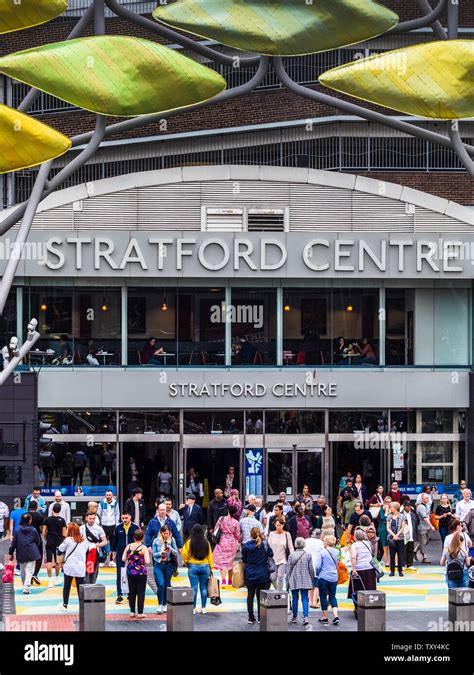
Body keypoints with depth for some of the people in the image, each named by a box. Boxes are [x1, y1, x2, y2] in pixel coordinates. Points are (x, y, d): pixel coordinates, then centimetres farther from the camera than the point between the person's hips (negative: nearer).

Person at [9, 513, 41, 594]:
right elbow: (38, 542, 5)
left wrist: (11, 553, 12)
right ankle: (26, 587, -15)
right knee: (29, 570, -3)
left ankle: (25, 586, 28)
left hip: (21, 554, 3)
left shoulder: (18, 530, 0)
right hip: (31, 553, -3)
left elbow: (14, 542, 3)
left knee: (23, 570, 17)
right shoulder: (33, 530, -5)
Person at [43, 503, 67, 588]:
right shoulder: (62, 520, -4)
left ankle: (50, 581, -7)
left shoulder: (48, 519, -2)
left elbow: (44, 532, 0)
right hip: (58, 543, 1)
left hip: (49, 542, -1)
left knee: (49, 561, -1)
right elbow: (64, 534, -3)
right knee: (57, 561, 16)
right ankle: (57, 579, 28)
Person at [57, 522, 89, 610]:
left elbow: (61, 549, 3)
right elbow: (86, 551, 15)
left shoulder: (68, 540, -9)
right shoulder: (84, 541, 3)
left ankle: (65, 604, 17)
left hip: (69, 567, -2)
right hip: (80, 568, 2)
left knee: (67, 586, 10)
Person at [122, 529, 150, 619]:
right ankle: (140, 613, 4)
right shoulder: (143, 548, -11)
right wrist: (148, 553, 1)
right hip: (141, 573, -3)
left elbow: (123, 559, 1)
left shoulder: (129, 546, -1)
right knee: (141, 593, 4)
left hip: (130, 572, 3)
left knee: (132, 592, 12)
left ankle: (132, 612, 15)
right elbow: (147, 561, -16)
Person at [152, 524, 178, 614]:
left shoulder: (172, 540, 1)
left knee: (167, 585, 7)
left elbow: (176, 553, 3)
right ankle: (160, 605, -7)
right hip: (158, 565, -2)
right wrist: (161, 553, -18)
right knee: (161, 584, -14)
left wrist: (171, 550, -17)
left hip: (168, 565, 2)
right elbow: (154, 554, 0)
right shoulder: (156, 541, -2)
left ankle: (165, 605, 18)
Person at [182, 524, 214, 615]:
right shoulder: (206, 543, 0)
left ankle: (194, 608, 1)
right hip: (205, 567, 2)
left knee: (194, 588, 1)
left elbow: (184, 554, -10)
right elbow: (210, 556, 3)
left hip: (193, 566, -2)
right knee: (203, 588, 9)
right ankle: (203, 608, 11)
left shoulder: (189, 542, -6)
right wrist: (211, 568, 8)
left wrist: (186, 562, 8)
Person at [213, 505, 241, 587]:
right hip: (232, 543, 1)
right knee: (230, 561, 16)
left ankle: (223, 581, -17)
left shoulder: (221, 519, -8)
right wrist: (239, 539, 20)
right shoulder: (236, 523, -10)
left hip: (222, 542, -1)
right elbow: (237, 536, -3)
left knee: (222, 562, -1)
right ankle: (230, 581, 28)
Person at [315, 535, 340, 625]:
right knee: (332, 596, 11)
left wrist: (317, 573, 6)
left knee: (323, 597, 7)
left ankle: (325, 617, 12)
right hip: (334, 577, 4)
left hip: (323, 577, -4)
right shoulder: (336, 552, 4)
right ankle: (335, 615, -4)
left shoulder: (322, 552, -11)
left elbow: (318, 566, -11)